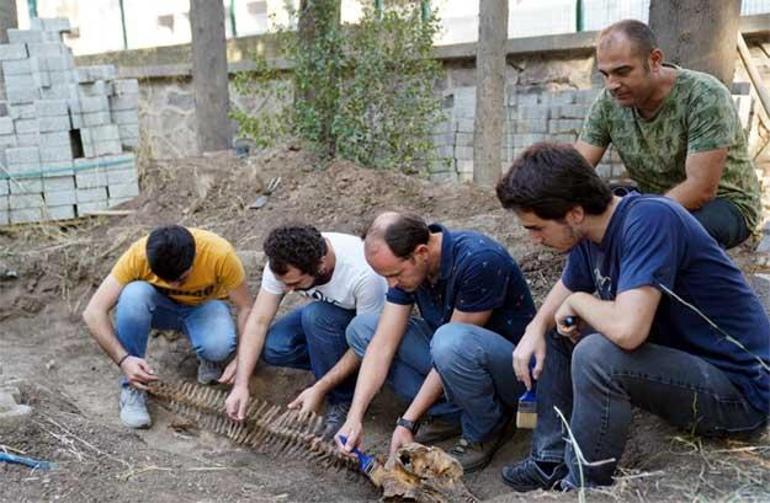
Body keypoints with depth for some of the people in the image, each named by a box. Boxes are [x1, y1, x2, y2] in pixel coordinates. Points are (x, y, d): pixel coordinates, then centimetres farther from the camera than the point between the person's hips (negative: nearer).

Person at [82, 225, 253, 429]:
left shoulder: (219, 253, -33)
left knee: (219, 346, -36)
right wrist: (123, 359, -39)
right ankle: (132, 388, -18)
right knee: (133, 294, -34)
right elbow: (93, 312, -29)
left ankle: (208, 357, 2)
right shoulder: (138, 254, -31)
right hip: (161, 305, 2)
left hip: (204, 306, -1)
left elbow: (246, 307, -22)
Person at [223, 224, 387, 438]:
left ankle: (342, 400, -15)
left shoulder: (363, 274, -38)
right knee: (272, 348, -22)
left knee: (315, 316, -34)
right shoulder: (282, 265, -25)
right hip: (327, 314, 5)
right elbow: (258, 321, -21)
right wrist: (241, 385, -30)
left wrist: (319, 390, -32)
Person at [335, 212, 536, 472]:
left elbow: (452, 343, -27)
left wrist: (407, 422, -22)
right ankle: (450, 413, -3)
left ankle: (487, 429, -10)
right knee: (361, 328, -5)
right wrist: (355, 417, -20)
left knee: (451, 341, -40)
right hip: (454, 353, 7)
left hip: (513, 363, -7)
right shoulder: (405, 266, -9)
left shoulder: (479, 260, -30)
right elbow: (383, 344, -11)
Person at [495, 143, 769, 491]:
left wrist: (579, 302, -18)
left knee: (595, 355, -30)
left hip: (738, 386, -9)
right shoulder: (588, 233, -3)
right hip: (679, 357, 9)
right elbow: (567, 289, 17)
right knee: (555, 336, 11)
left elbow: (627, 329, -39)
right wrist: (538, 327, -3)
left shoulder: (649, 220, -28)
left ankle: (582, 486, -9)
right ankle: (552, 462, 16)